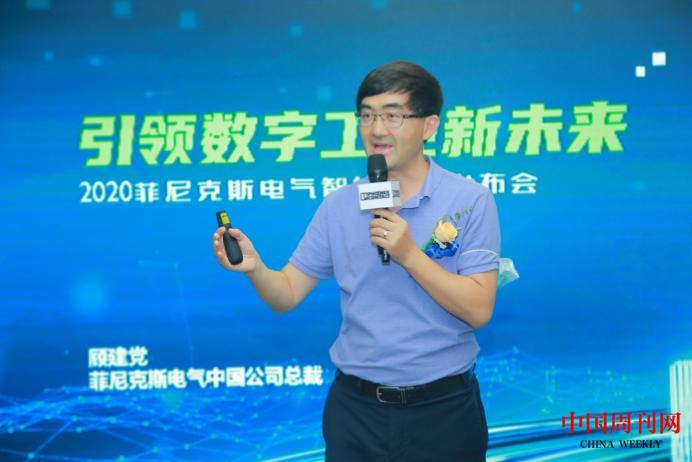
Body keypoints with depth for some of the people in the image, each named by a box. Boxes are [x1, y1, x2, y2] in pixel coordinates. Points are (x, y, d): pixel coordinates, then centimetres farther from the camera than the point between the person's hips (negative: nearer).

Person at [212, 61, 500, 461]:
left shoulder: (471, 200, -7)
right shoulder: (339, 205, 3)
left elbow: (478, 311, -12)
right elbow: (287, 295, 3)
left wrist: (409, 254, -21)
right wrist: (254, 267, -17)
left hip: (442, 411, -3)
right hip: (356, 409, 3)